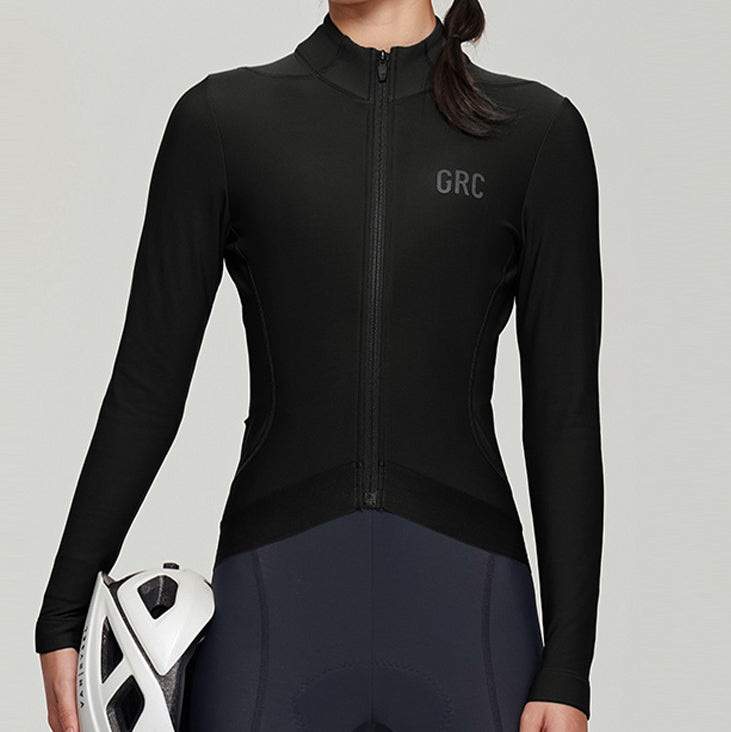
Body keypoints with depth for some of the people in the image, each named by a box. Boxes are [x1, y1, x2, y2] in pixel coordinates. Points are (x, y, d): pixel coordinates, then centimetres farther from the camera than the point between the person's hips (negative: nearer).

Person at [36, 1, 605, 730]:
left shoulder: (540, 130, 4)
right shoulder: (221, 117, 5)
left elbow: (564, 413, 2)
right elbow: (147, 385, 5)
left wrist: (568, 669, -1)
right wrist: (63, 617, 3)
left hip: (466, 611, 0)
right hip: (276, 606, 0)